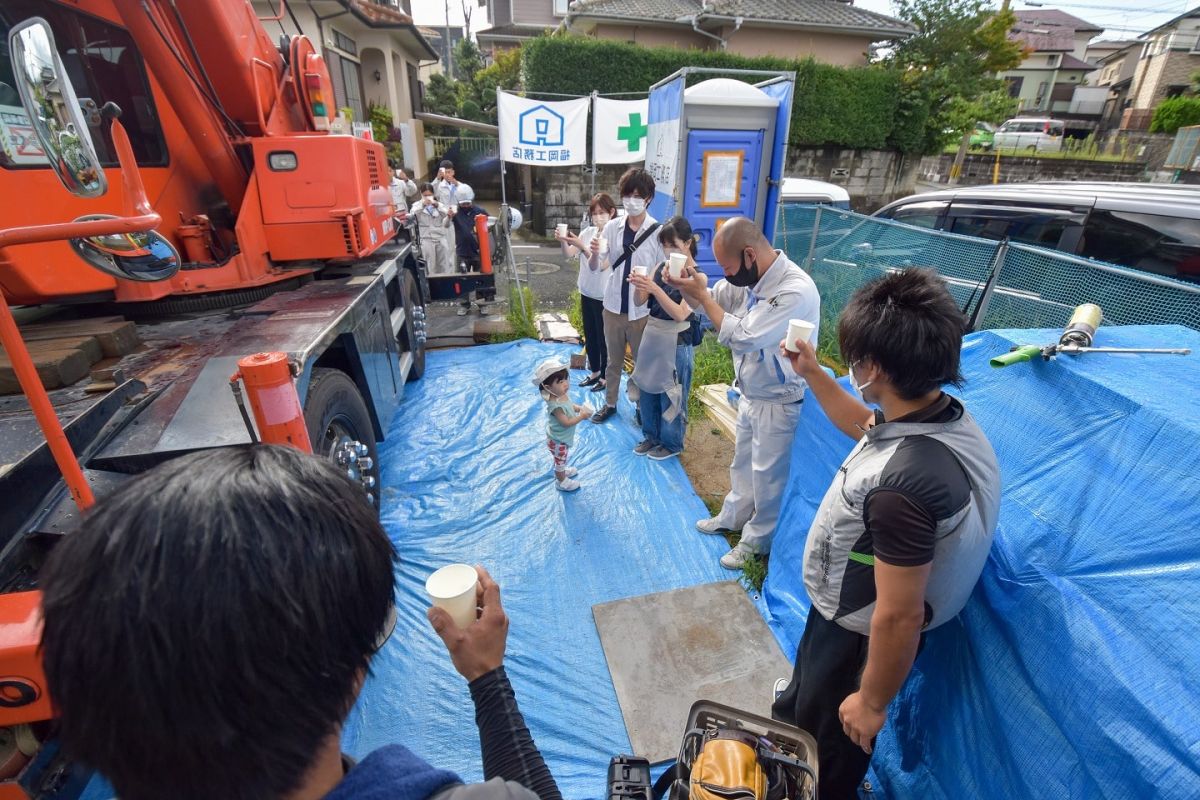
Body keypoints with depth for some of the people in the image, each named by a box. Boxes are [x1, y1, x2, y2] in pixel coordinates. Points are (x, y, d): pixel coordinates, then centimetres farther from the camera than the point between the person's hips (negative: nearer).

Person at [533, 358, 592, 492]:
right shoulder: (555, 405, -38)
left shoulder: (563, 395, -10)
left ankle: (562, 471, 58)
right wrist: (582, 416, -29)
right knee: (560, 461, 17)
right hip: (558, 441, -8)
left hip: (563, 437, 8)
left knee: (561, 459, 33)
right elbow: (566, 422, -33)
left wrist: (579, 408, -7)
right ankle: (561, 482, 39)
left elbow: (570, 405, 10)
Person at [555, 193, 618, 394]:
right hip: (586, 293, 7)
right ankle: (594, 372, 34)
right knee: (589, 336, 17)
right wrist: (563, 241, -24)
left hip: (604, 296, -6)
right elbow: (569, 255, -4)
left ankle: (605, 376, 23)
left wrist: (582, 246, -35)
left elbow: (599, 266, -25)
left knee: (603, 337, 6)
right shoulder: (588, 232, 2)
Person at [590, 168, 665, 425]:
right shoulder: (612, 227, -1)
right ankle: (610, 403, 36)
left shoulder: (657, 231, -10)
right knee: (614, 360, 18)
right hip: (613, 306, 3)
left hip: (642, 309, -3)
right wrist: (593, 253, -20)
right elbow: (596, 267, 1)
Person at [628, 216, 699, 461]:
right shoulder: (660, 268, 5)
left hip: (675, 343, -6)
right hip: (651, 336, 7)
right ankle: (651, 436, 36)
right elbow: (639, 302, 3)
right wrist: (639, 286, -18)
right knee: (647, 389, 17)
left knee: (670, 395, 7)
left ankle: (671, 443, 26)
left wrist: (655, 289, -30)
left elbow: (680, 314, -22)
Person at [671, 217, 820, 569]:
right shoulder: (750, 276, -5)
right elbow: (704, 301, 7)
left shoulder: (796, 291, -30)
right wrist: (686, 284, -16)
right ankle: (733, 516, 49)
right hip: (751, 393, 8)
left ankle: (757, 541, 33)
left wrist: (702, 294, -23)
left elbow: (741, 338, -31)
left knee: (767, 476, 11)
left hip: (778, 403, -8)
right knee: (743, 462, 25)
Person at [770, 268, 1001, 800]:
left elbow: (899, 616, -31)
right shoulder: (942, 414, -11)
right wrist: (812, 374, 10)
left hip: (859, 635, -8)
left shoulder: (902, 483, -41)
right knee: (801, 705, 36)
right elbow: (865, 428, 12)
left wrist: (872, 702, -15)